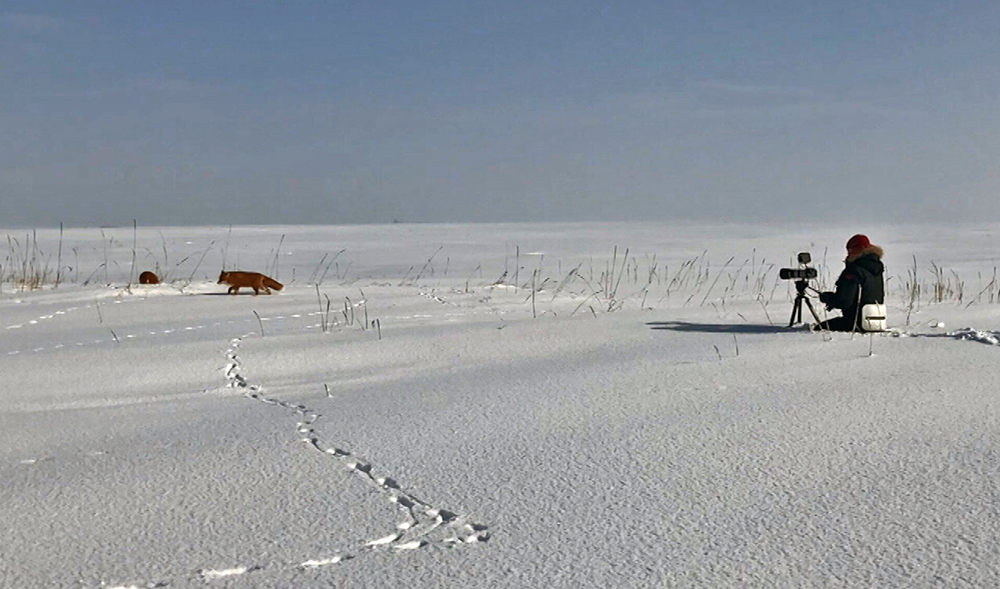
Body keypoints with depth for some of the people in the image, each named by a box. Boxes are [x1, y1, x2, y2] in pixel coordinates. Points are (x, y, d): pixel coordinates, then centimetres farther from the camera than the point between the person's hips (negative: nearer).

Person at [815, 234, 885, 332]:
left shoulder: (853, 271, -19)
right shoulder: (877, 269, 10)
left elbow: (844, 301, -23)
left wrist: (826, 297, -3)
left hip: (858, 323, -10)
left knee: (819, 329, -2)